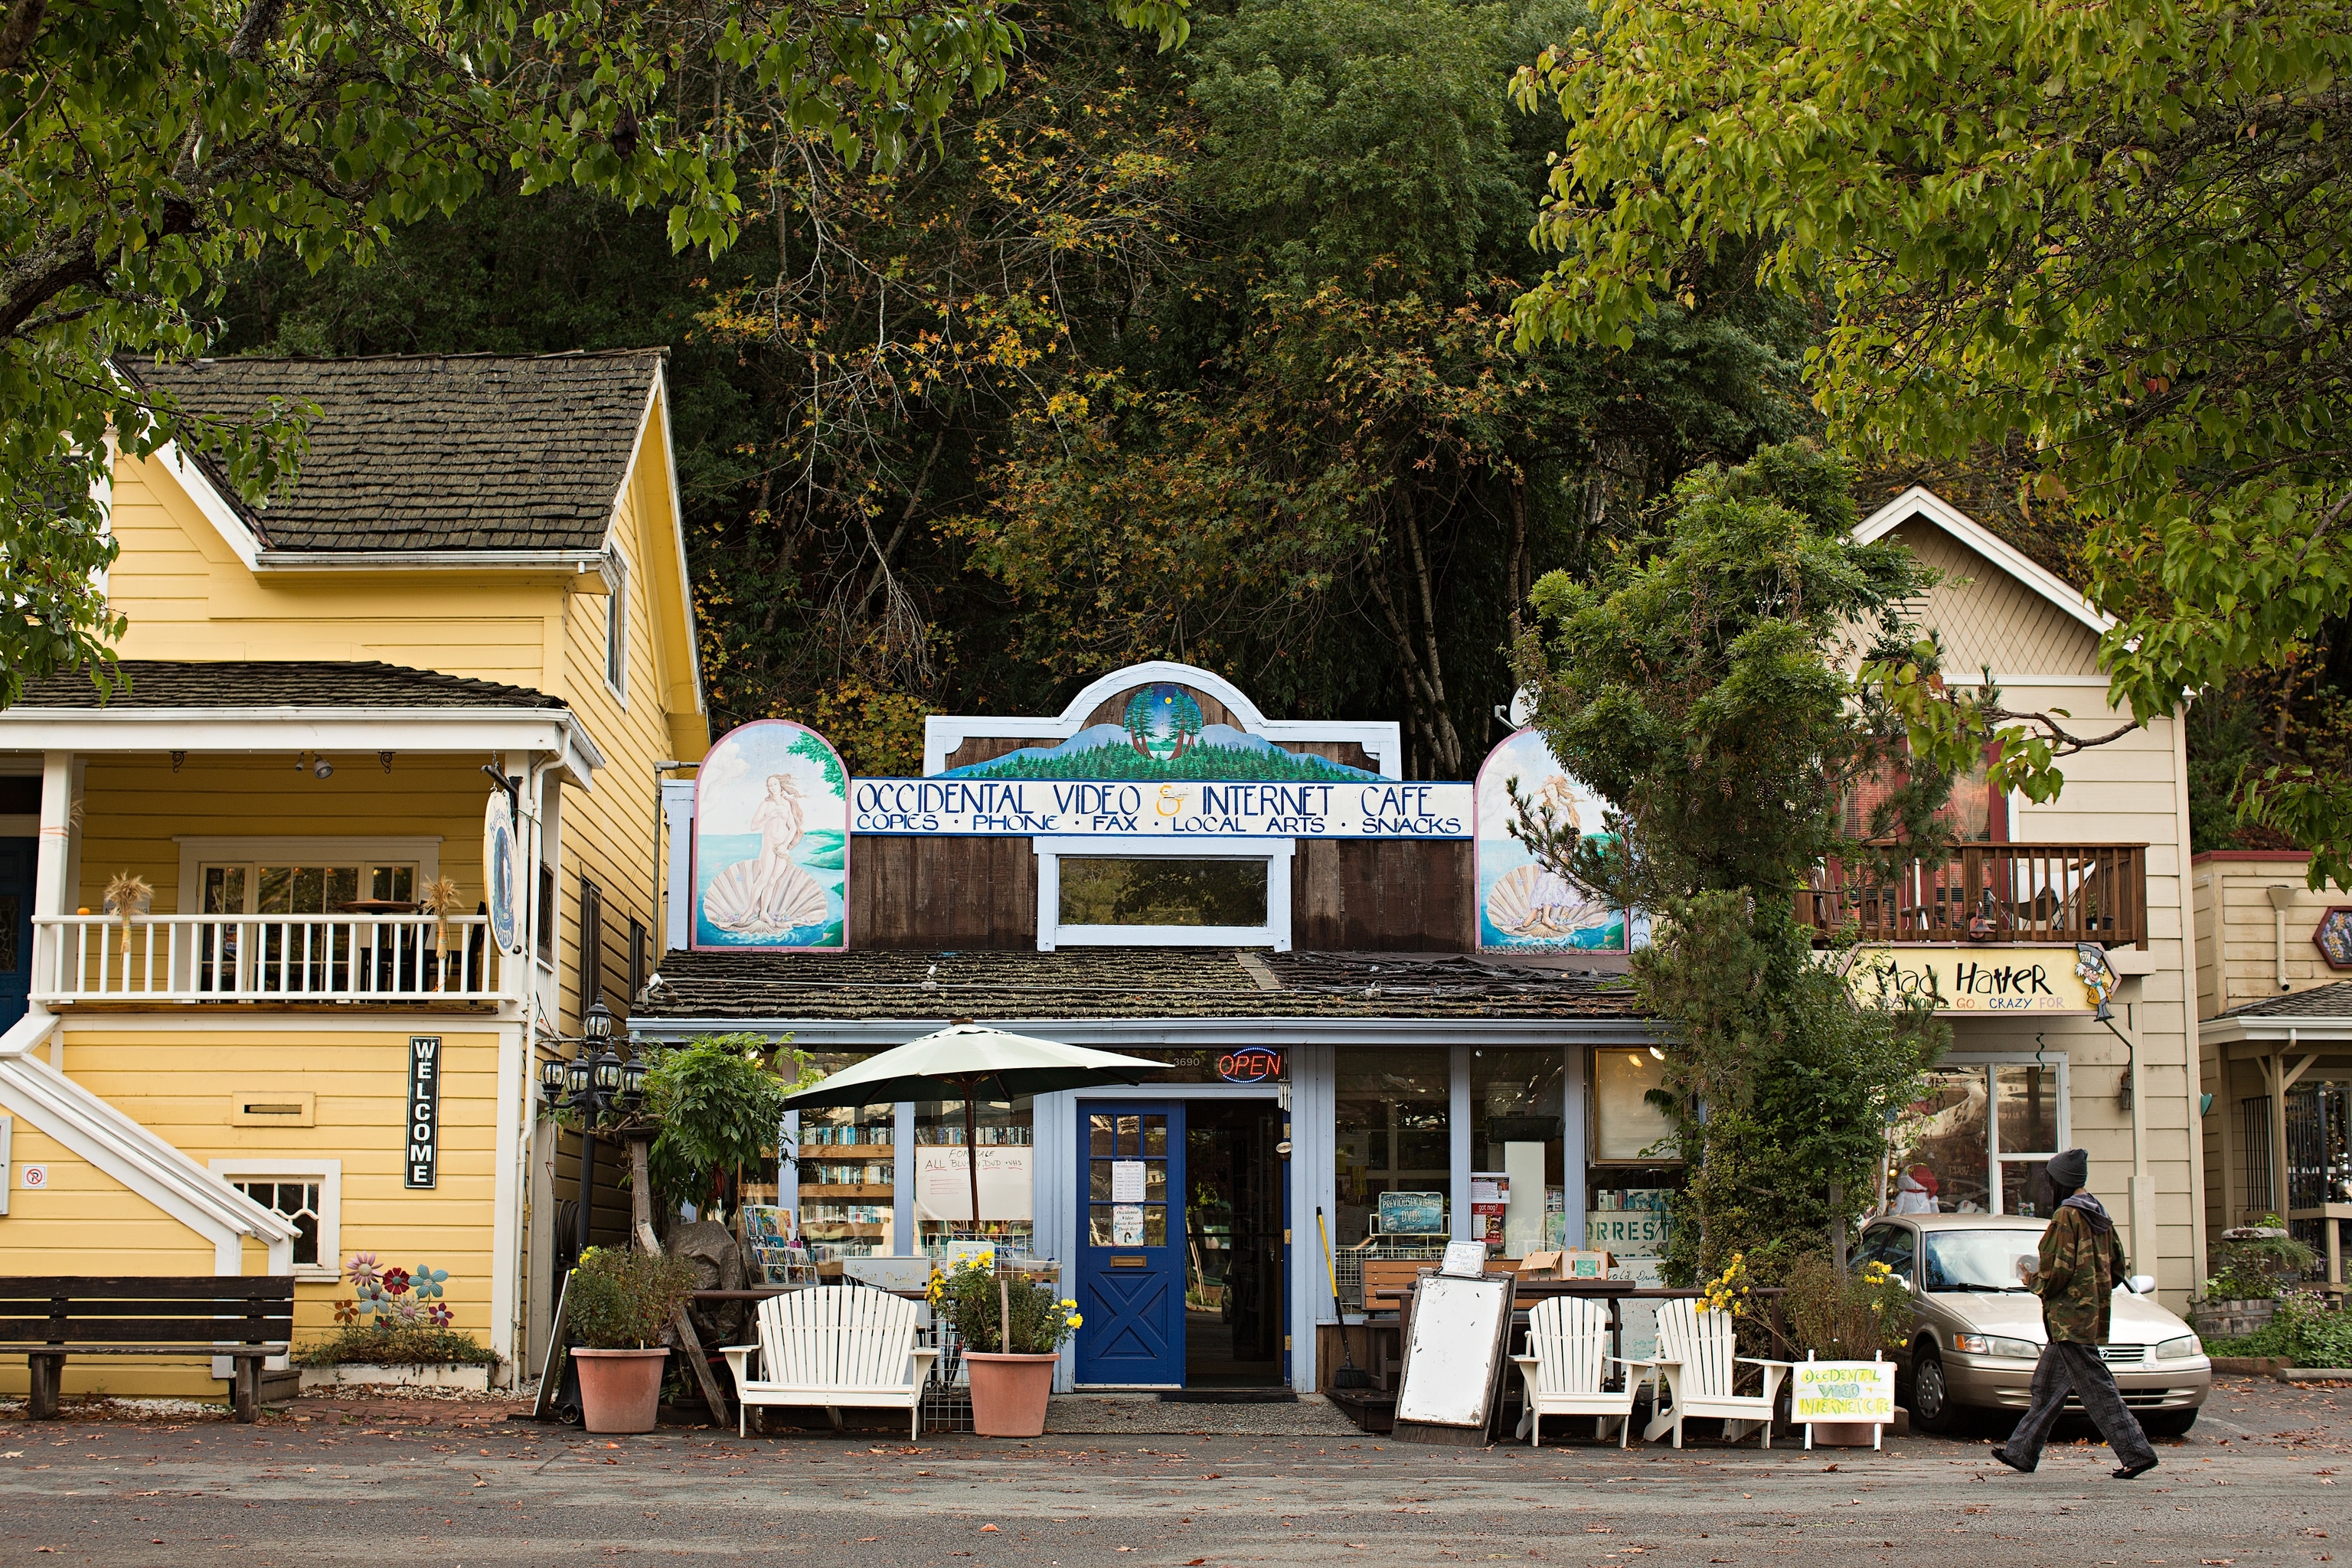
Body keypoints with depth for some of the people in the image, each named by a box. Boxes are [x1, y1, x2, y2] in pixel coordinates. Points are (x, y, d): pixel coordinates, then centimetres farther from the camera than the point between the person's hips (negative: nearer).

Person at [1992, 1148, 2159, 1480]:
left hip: (2070, 1318, -10)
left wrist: (2035, 1281, -2)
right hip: (2094, 1313, 10)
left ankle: (2136, 1453, -12)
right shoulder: (2099, 1215, 14)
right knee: (2048, 1384, 14)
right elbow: (2117, 1267, 17)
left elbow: (2059, 1270, -20)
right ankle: (2021, 1453, 20)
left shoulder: (2067, 1216, -13)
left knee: (2096, 1388, -9)